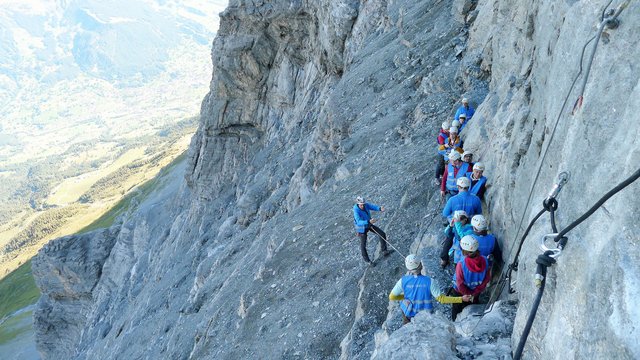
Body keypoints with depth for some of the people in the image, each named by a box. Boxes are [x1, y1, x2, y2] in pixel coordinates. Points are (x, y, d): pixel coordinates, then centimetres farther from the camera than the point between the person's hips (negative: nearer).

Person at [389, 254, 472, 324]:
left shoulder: (403, 281, -23)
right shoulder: (430, 282, -26)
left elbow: (392, 297, -13)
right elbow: (441, 299, -22)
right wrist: (461, 299, -17)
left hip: (408, 312, 0)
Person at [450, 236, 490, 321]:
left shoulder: (461, 264, -38)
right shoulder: (484, 261, -26)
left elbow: (460, 285, -27)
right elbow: (486, 279, -14)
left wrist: (469, 294, -8)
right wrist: (474, 293, -6)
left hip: (459, 293, -3)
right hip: (476, 292, 3)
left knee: (456, 309, 26)